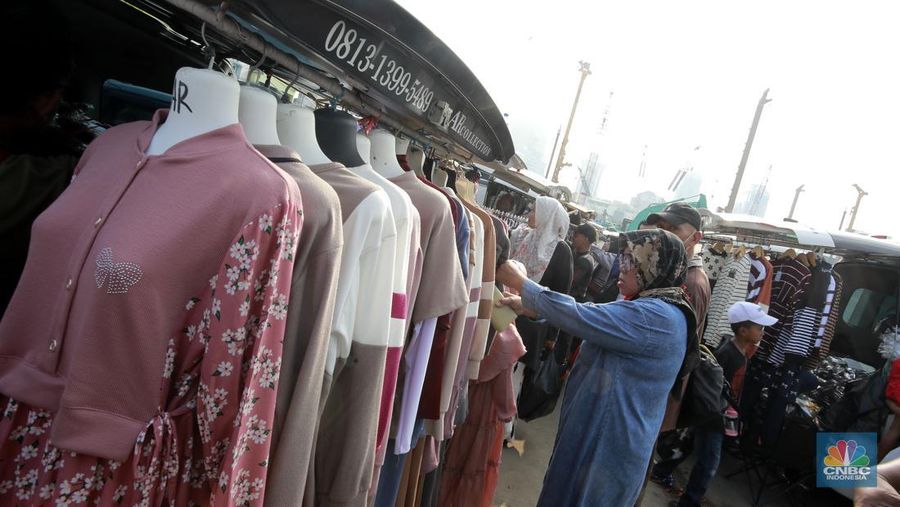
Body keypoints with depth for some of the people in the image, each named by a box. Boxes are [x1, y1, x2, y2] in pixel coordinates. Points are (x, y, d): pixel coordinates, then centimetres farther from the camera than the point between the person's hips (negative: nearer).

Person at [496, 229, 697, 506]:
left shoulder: (658, 317, -25)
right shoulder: (643, 307, 7)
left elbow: (580, 317, -28)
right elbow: (590, 313, 6)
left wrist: (521, 284, -18)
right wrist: (527, 306, -4)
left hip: (610, 446, -9)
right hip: (595, 431, 9)